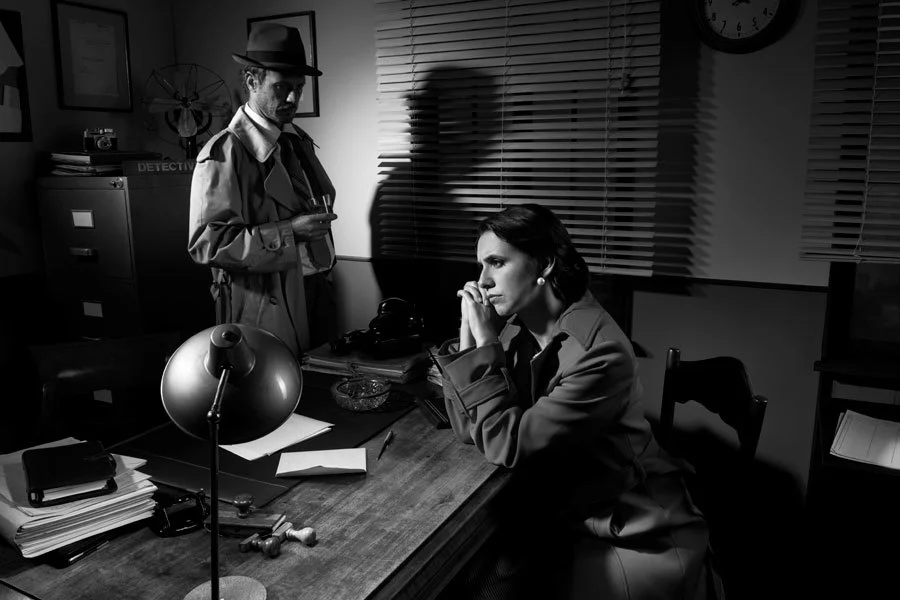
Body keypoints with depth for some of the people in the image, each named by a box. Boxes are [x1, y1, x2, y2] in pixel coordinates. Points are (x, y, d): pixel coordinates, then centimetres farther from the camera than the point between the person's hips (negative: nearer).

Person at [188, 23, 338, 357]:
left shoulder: (299, 141, 11)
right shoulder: (224, 153, -13)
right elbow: (206, 244, -18)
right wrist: (288, 233, -24)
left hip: (317, 301, 7)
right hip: (266, 311, -7)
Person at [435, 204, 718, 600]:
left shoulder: (601, 354, -25)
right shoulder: (517, 329, -4)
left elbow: (507, 446, -24)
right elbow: (471, 429, -4)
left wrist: (486, 340, -21)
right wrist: (470, 333, -11)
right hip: (558, 518, 6)